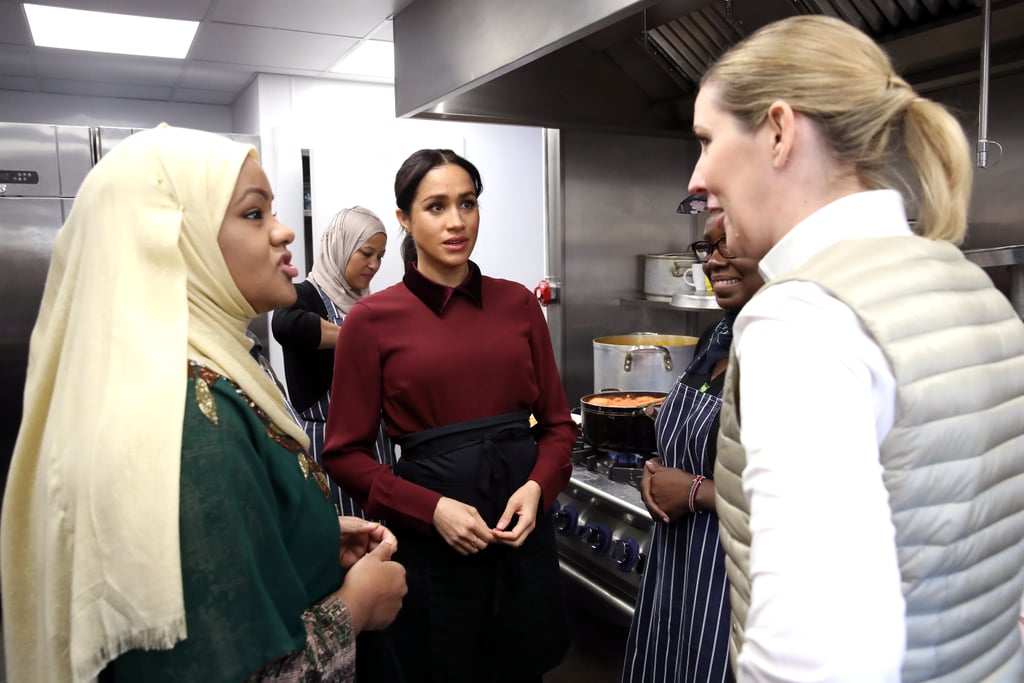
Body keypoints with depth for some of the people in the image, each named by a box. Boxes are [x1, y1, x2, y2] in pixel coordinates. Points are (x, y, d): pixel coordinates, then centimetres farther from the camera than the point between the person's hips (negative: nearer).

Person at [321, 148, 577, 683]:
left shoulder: (517, 303, 1)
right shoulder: (372, 320, -7)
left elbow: (557, 421, 7)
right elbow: (345, 454, -5)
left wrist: (538, 487, -11)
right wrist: (431, 509, -16)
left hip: (523, 528, 3)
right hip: (430, 540, -3)